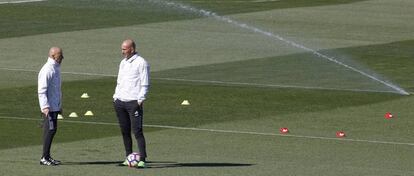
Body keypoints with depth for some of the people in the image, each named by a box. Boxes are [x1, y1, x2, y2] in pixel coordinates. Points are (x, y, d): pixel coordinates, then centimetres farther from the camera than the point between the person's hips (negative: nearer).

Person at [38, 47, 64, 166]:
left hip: (55, 106, 10)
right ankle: (44, 158, -8)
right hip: (48, 107, -10)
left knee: (52, 130, 11)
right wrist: (45, 107, -27)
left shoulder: (56, 69, 15)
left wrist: (59, 106, 24)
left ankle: (47, 156, 17)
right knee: (50, 130, -10)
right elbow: (42, 90, -20)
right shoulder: (47, 70, -16)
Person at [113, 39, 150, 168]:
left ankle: (142, 160, -13)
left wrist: (140, 100, -14)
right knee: (125, 131, 9)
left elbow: (145, 84, -8)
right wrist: (116, 96, 15)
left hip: (134, 102, -7)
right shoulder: (123, 63, 19)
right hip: (120, 102, 7)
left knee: (137, 131, -11)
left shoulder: (141, 63, -5)